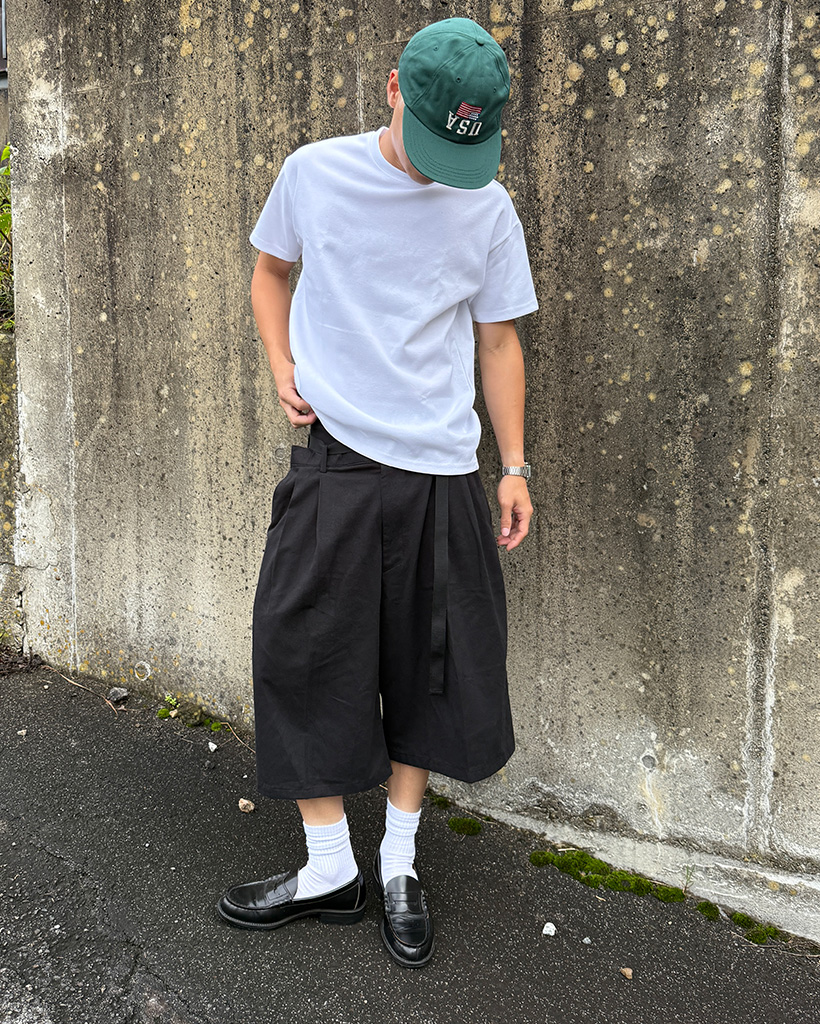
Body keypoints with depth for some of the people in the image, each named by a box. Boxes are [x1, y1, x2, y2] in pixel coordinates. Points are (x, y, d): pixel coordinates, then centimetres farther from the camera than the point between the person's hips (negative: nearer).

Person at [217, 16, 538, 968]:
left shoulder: (488, 209, 2)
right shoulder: (314, 173, 1)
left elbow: (498, 340, 9)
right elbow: (270, 269, 16)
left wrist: (515, 468, 5)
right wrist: (283, 368, 0)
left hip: (444, 474, 1)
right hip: (338, 460, 0)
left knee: (430, 673, 7)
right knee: (307, 659, 2)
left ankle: (399, 864, 27)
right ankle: (330, 869, 20)